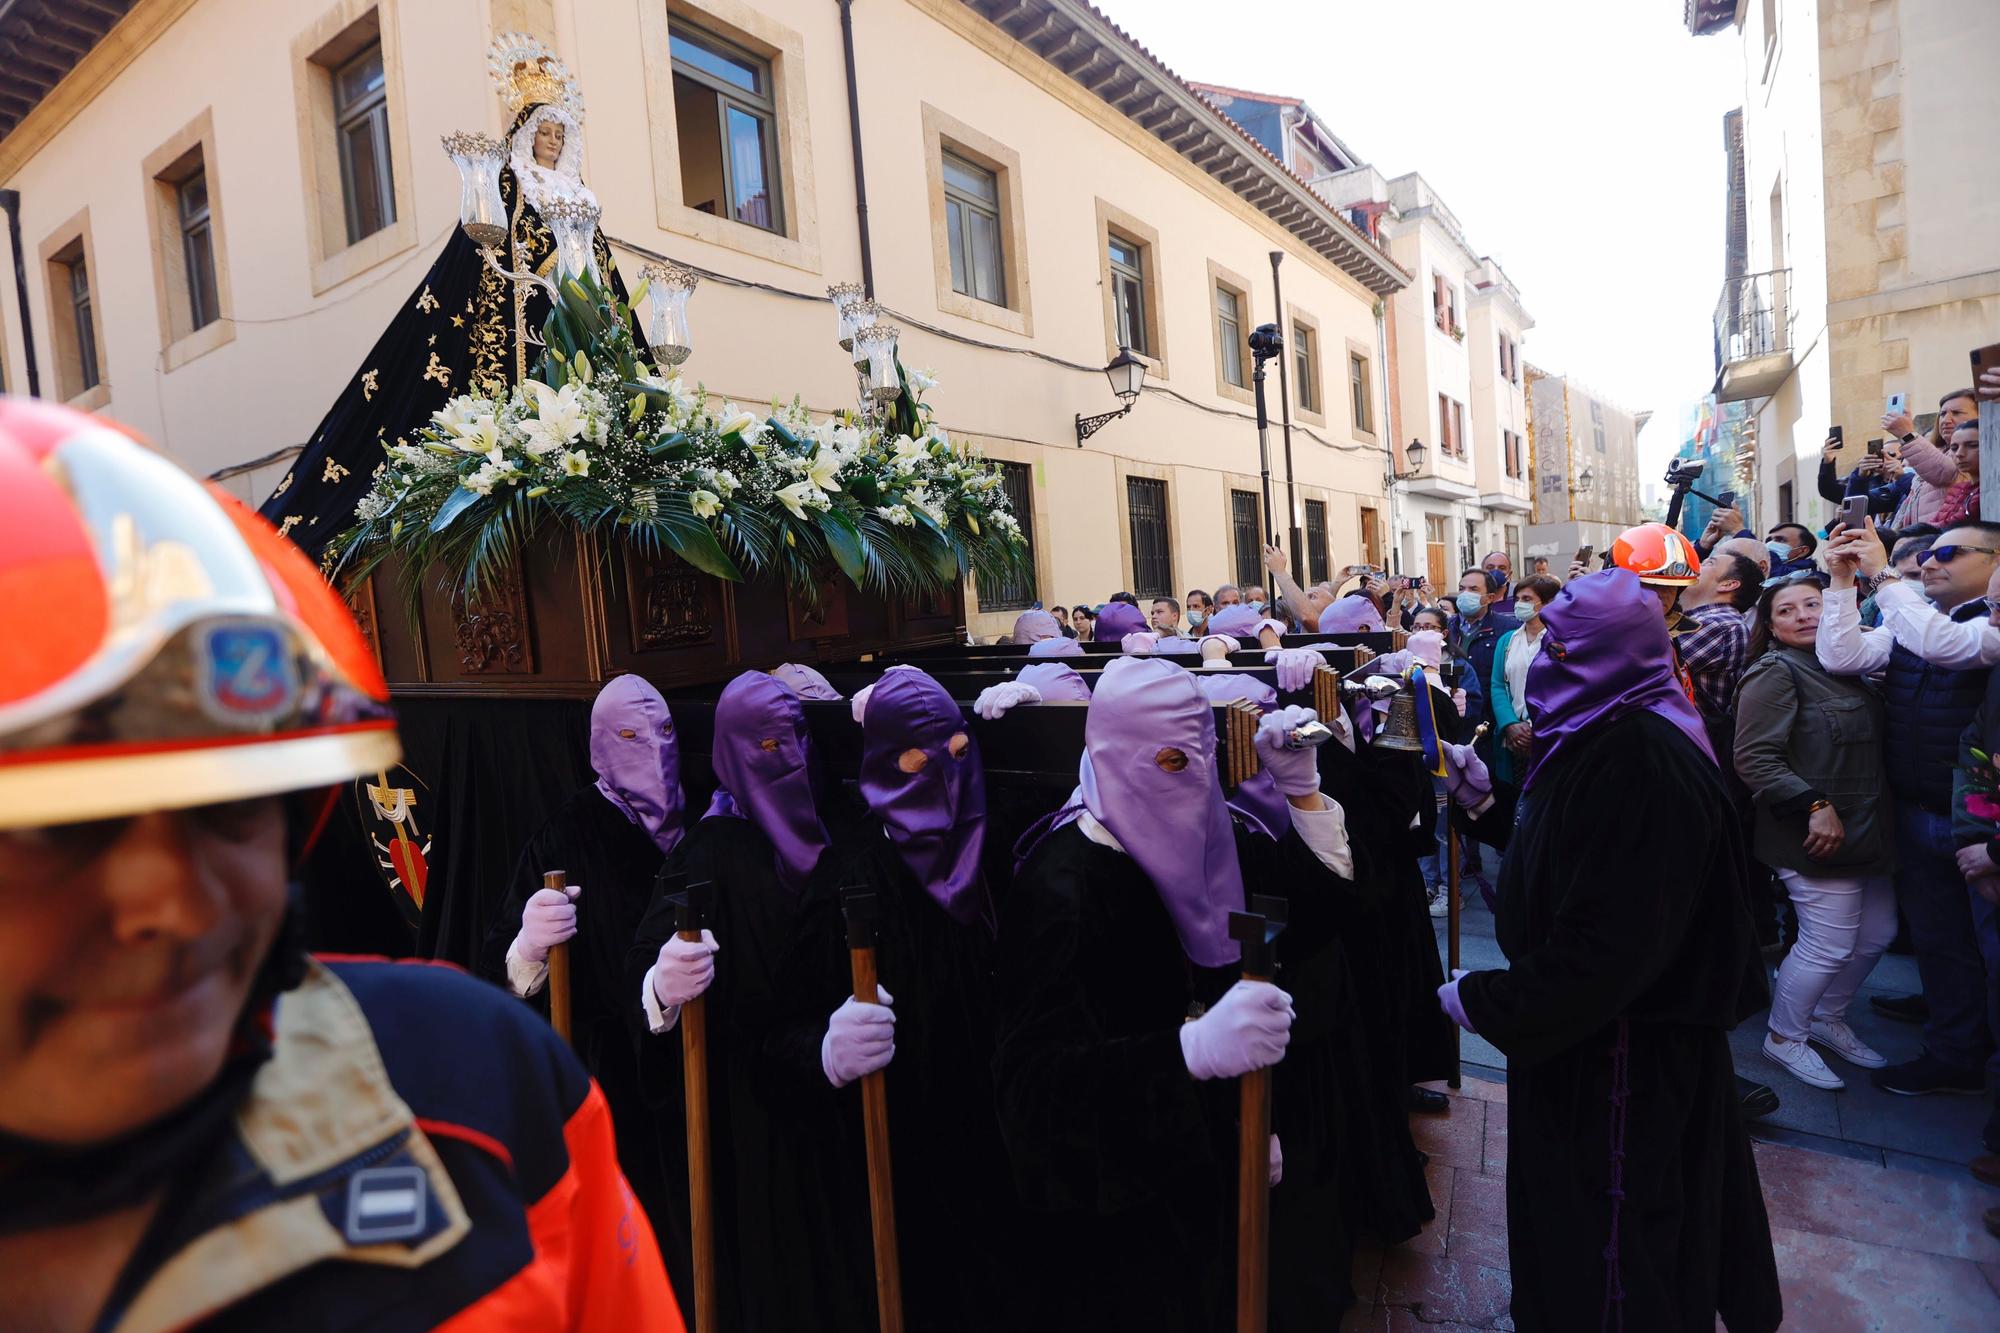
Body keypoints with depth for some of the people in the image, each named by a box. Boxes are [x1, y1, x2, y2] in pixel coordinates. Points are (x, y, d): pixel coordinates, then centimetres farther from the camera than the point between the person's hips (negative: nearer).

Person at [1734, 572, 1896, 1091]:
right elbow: (1755, 759, -20)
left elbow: (1871, 746, 19)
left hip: (1866, 832, 8)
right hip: (1818, 835, -8)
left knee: (1876, 935, 16)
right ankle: (1784, 1038, 16)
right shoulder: (1775, 671, -14)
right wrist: (1815, 807, -25)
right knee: (1828, 945, -3)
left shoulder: (1844, 668, 11)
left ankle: (1827, 1019, 36)